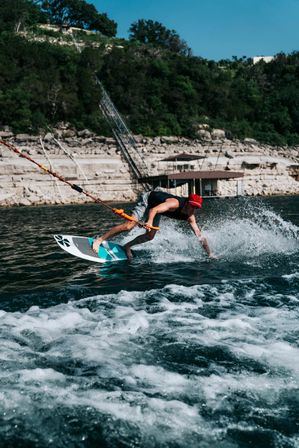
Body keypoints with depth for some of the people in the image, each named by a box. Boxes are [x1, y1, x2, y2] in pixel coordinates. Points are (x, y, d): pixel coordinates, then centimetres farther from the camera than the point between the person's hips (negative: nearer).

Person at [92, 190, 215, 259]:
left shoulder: (190, 217, -16)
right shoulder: (175, 203, -38)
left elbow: (199, 235, -12)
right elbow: (153, 210, -47)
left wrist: (209, 253, -16)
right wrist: (150, 221, -67)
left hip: (156, 206, 7)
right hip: (147, 200, -7)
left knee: (150, 237, 0)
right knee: (129, 226, -19)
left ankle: (127, 246, 18)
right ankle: (99, 240, -13)